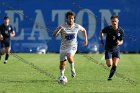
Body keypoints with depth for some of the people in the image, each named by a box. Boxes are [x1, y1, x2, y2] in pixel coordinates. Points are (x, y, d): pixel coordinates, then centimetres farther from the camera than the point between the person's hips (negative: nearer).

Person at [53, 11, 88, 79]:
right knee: (62, 64, 7)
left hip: (72, 46, -1)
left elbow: (83, 30, 19)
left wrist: (85, 39, 14)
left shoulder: (77, 26, -3)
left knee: (69, 57, -32)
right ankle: (62, 76, 31)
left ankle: (72, 69, -5)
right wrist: (59, 29, -37)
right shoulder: (62, 27, -11)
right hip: (63, 47, 1)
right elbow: (54, 35, -20)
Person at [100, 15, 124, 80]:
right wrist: (101, 40, 0)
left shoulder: (120, 30, -7)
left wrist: (119, 43, -20)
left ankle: (110, 77, 12)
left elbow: (121, 41, 3)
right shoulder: (108, 28, -11)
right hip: (108, 49, -1)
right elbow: (101, 32, 10)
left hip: (116, 49, 1)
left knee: (114, 65, -9)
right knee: (109, 65, -10)